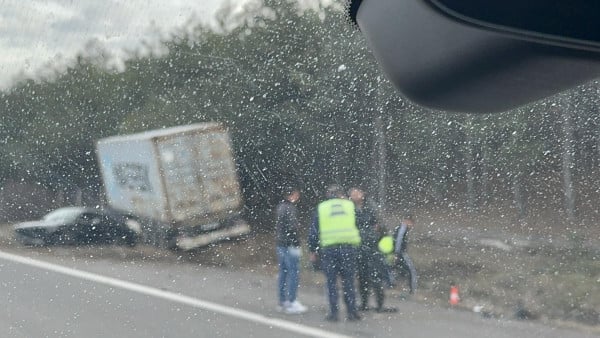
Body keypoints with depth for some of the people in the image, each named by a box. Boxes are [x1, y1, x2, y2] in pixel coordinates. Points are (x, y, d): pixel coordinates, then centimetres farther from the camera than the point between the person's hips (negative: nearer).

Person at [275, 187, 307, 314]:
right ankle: (291, 303, -8)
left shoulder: (280, 207, 14)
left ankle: (282, 302, 16)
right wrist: (296, 243, -15)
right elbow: (292, 227, -20)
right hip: (290, 245, -9)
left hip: (280, 244, 9)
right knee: (293, 273, -7)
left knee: (283, 273, 13)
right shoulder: (290, 208, -14)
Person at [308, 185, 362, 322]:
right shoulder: (350, 205, 9)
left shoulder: (321, 208, 7)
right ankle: (352, 312, 7)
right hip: (348, 247, 0)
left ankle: (334, 312, 3)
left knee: (331, 281, 6)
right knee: (348, 281, 7)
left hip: (328, 248, 0)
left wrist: (312, 251, 13)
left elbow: (313, 232, 7)